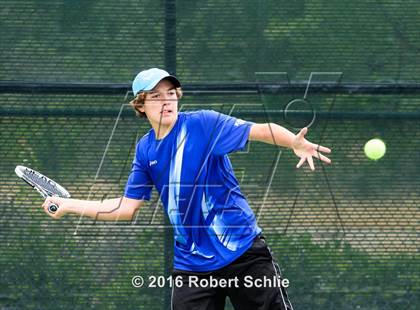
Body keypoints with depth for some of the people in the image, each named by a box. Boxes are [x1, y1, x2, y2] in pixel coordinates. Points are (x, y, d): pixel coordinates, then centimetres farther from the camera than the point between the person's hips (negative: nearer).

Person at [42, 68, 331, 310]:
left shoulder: (203, 124, -8)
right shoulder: (145, 150, 6)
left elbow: (261, 130, -19)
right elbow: (127, 207, 14)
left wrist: (296, 143, -39)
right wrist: (68, 205, 12)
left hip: (243, 251, -4)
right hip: (192, 263, 4)